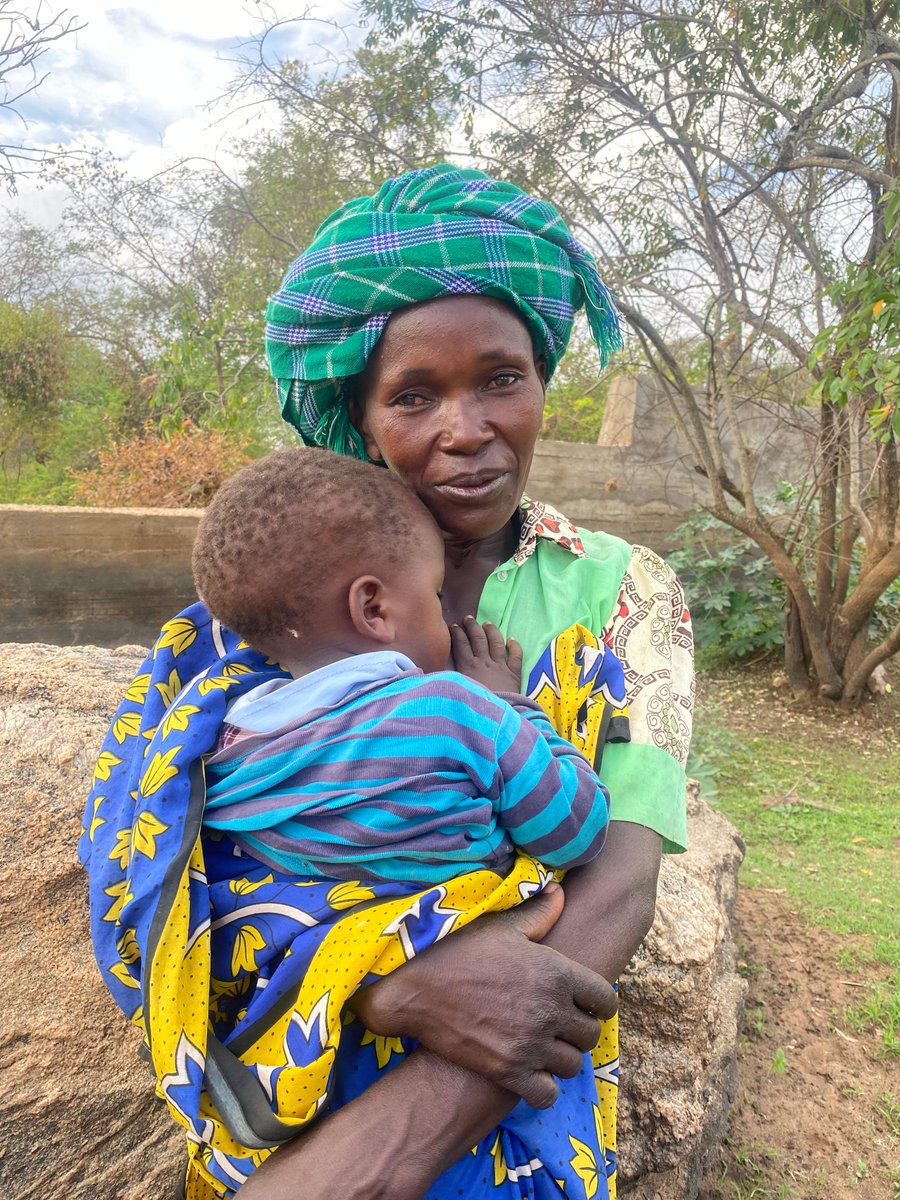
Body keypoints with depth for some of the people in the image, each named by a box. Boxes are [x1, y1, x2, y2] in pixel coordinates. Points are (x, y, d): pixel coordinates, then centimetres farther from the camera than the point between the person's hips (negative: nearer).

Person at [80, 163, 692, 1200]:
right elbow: (164, 822, -17)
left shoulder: (622, 593, -9)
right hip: (275, 1079, 1)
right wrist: (389, 988, -33)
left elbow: (623, 878, -19)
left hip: (518, 1089, 0)